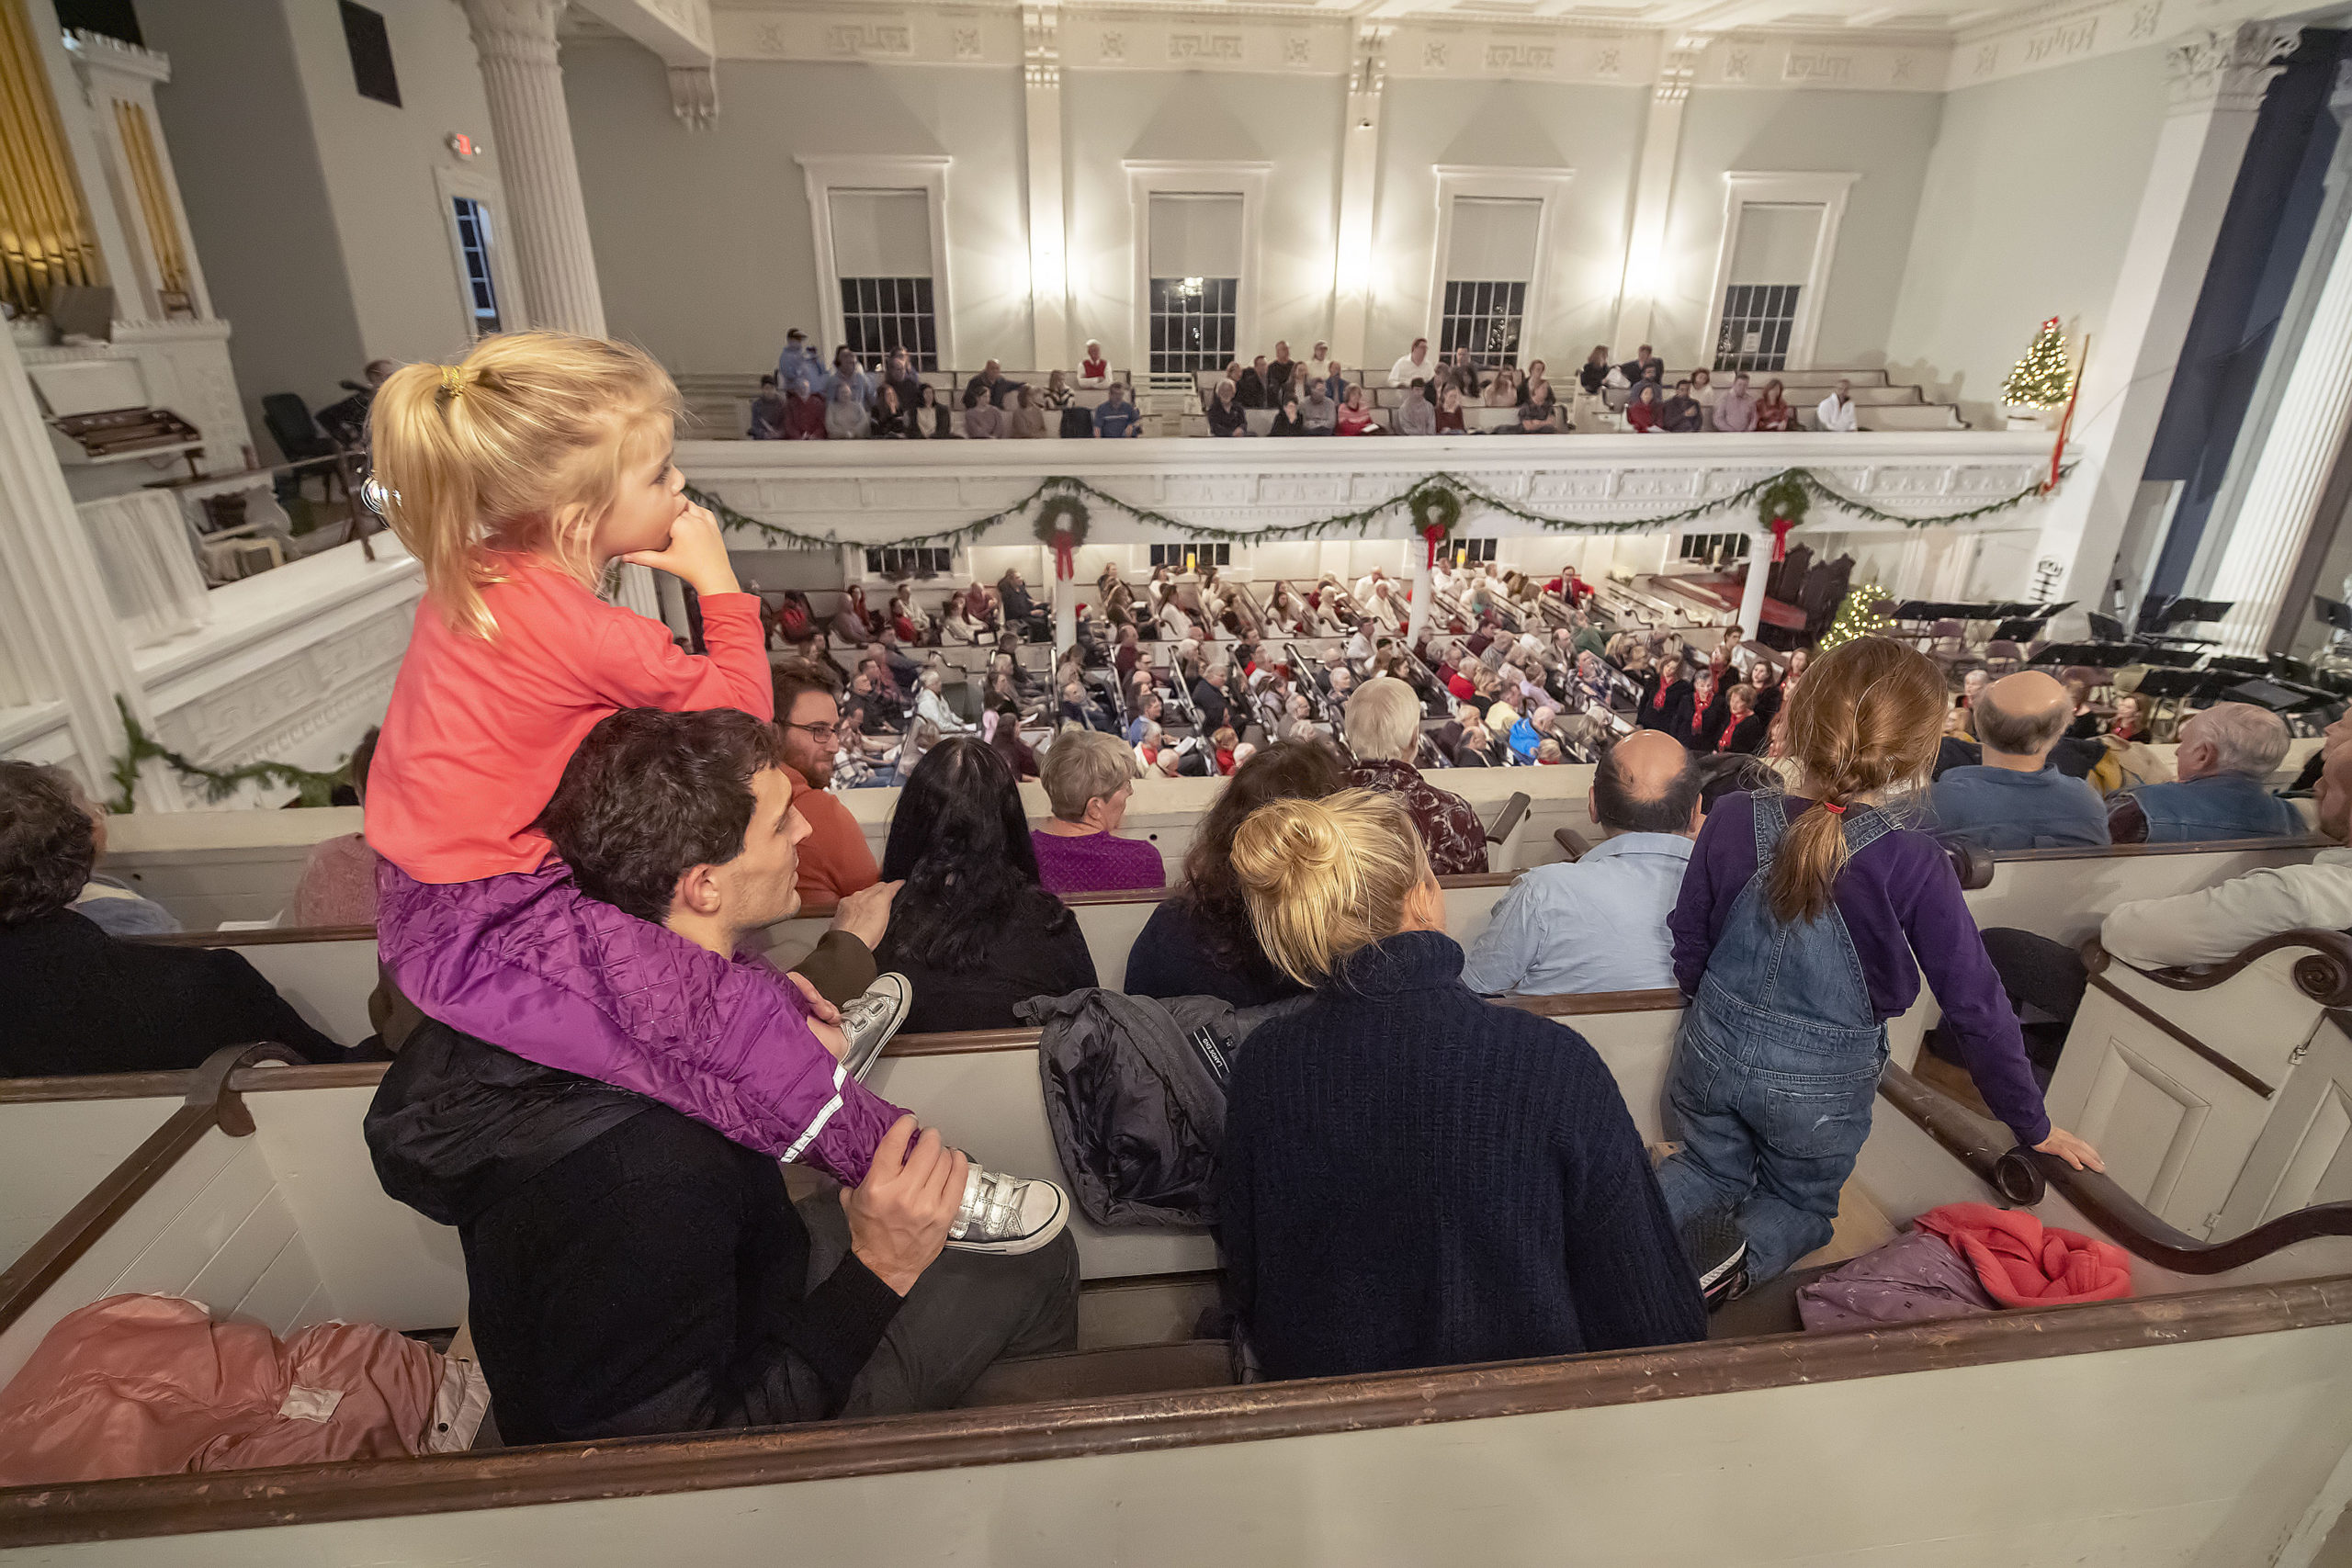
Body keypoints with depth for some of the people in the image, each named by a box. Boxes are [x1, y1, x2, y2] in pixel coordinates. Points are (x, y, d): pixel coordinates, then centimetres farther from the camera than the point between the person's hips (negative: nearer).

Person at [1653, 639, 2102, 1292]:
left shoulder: (1732, 820, -17)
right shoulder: (1915, 868, -22)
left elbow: (1688, 944, -5)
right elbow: (1977, 1006, -12)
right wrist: (2033, 1126, 3)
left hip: (1716, 1049, 2)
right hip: (1821, 1088, -1)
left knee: (1711, 1168, 26)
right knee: (1800, 1201, 25)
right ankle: (1745, 1257, -6)